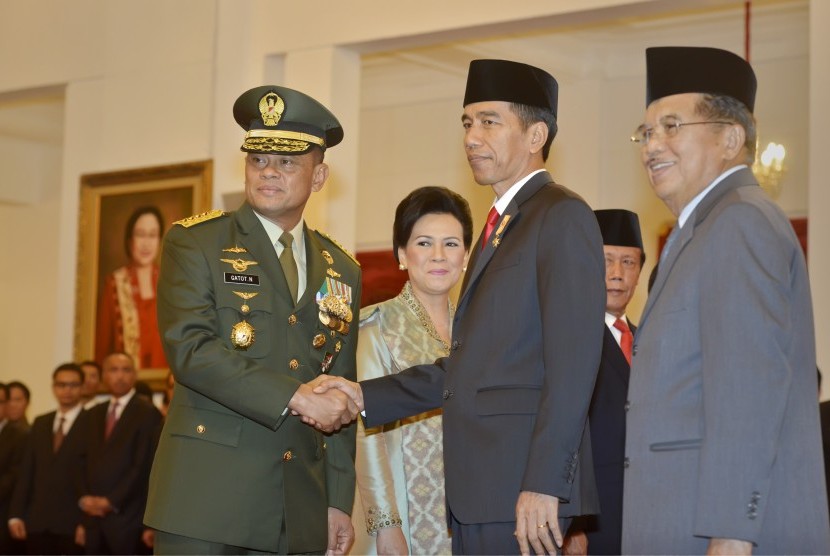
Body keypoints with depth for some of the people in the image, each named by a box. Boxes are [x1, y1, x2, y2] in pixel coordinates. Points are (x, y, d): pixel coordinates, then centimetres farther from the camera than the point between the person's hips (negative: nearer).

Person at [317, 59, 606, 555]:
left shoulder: (562, 217, -7)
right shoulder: (500, 226, 21)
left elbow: (572, 365, -16)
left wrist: (542, 486, -21)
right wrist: (364, 395, 11)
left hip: (521, 494, -8)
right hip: (476, 491, 8)